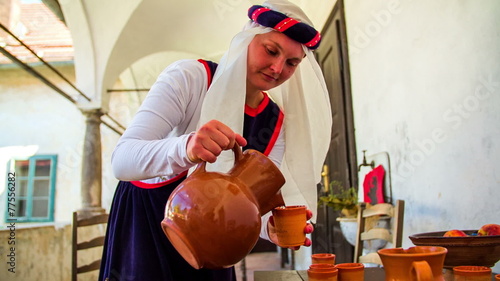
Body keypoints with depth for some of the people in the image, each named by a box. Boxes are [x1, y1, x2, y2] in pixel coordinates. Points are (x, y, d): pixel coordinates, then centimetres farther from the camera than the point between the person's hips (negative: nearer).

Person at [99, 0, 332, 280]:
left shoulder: (276, 123, -7)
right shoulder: (190, 77, -22)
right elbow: (122, 160, -30)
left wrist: (269, 226, -30)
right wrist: (185, 149, -50)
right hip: (146, 219, -4)